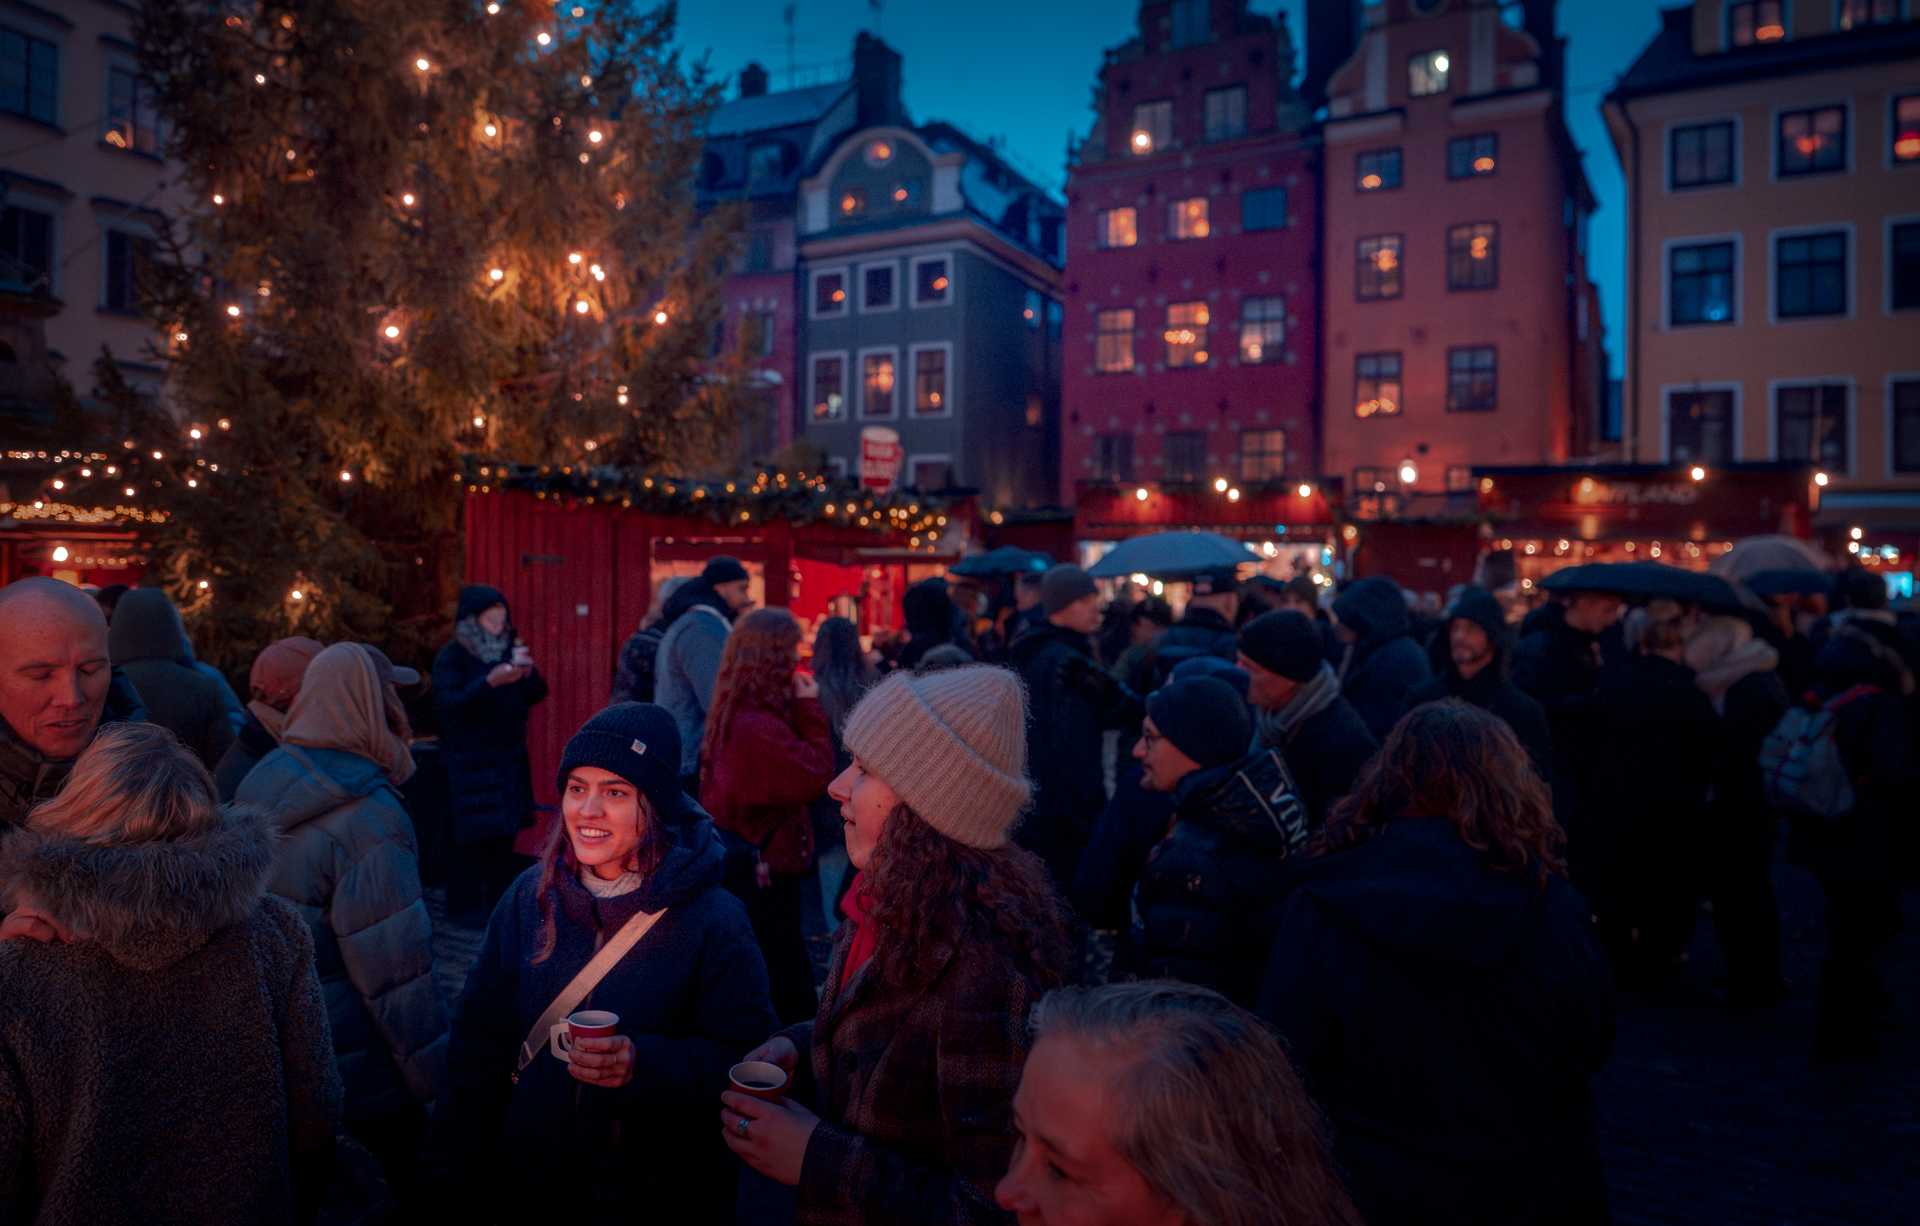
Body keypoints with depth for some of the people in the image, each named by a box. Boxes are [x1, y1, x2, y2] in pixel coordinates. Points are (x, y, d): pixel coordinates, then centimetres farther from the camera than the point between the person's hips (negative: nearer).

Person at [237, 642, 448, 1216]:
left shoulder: (259, 786, 1)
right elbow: (392, 968, -24)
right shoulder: (367, 814, -22)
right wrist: (435, 1082, -17)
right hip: (355, 1061, -8)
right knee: (419, 1179, 9)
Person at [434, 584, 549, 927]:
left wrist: (527, 672, -16)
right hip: (469, 762, -5)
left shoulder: (509, 650, 9)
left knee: (504, 835, 8)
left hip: (509, 759, 5)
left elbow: (536, 696, 6)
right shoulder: (452, 657, -6)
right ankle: (464, 906, 10)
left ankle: (499, 899, 20)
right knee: (473, 837, -3)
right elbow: (448, 704, -21)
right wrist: (490, 682, -36)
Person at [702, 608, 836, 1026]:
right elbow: (815, 775, -21)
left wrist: (802, 710, 2)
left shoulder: (732, 713, 8)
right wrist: (811, 710, -14)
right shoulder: (759, 725, -24)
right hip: (763, 863, -10)